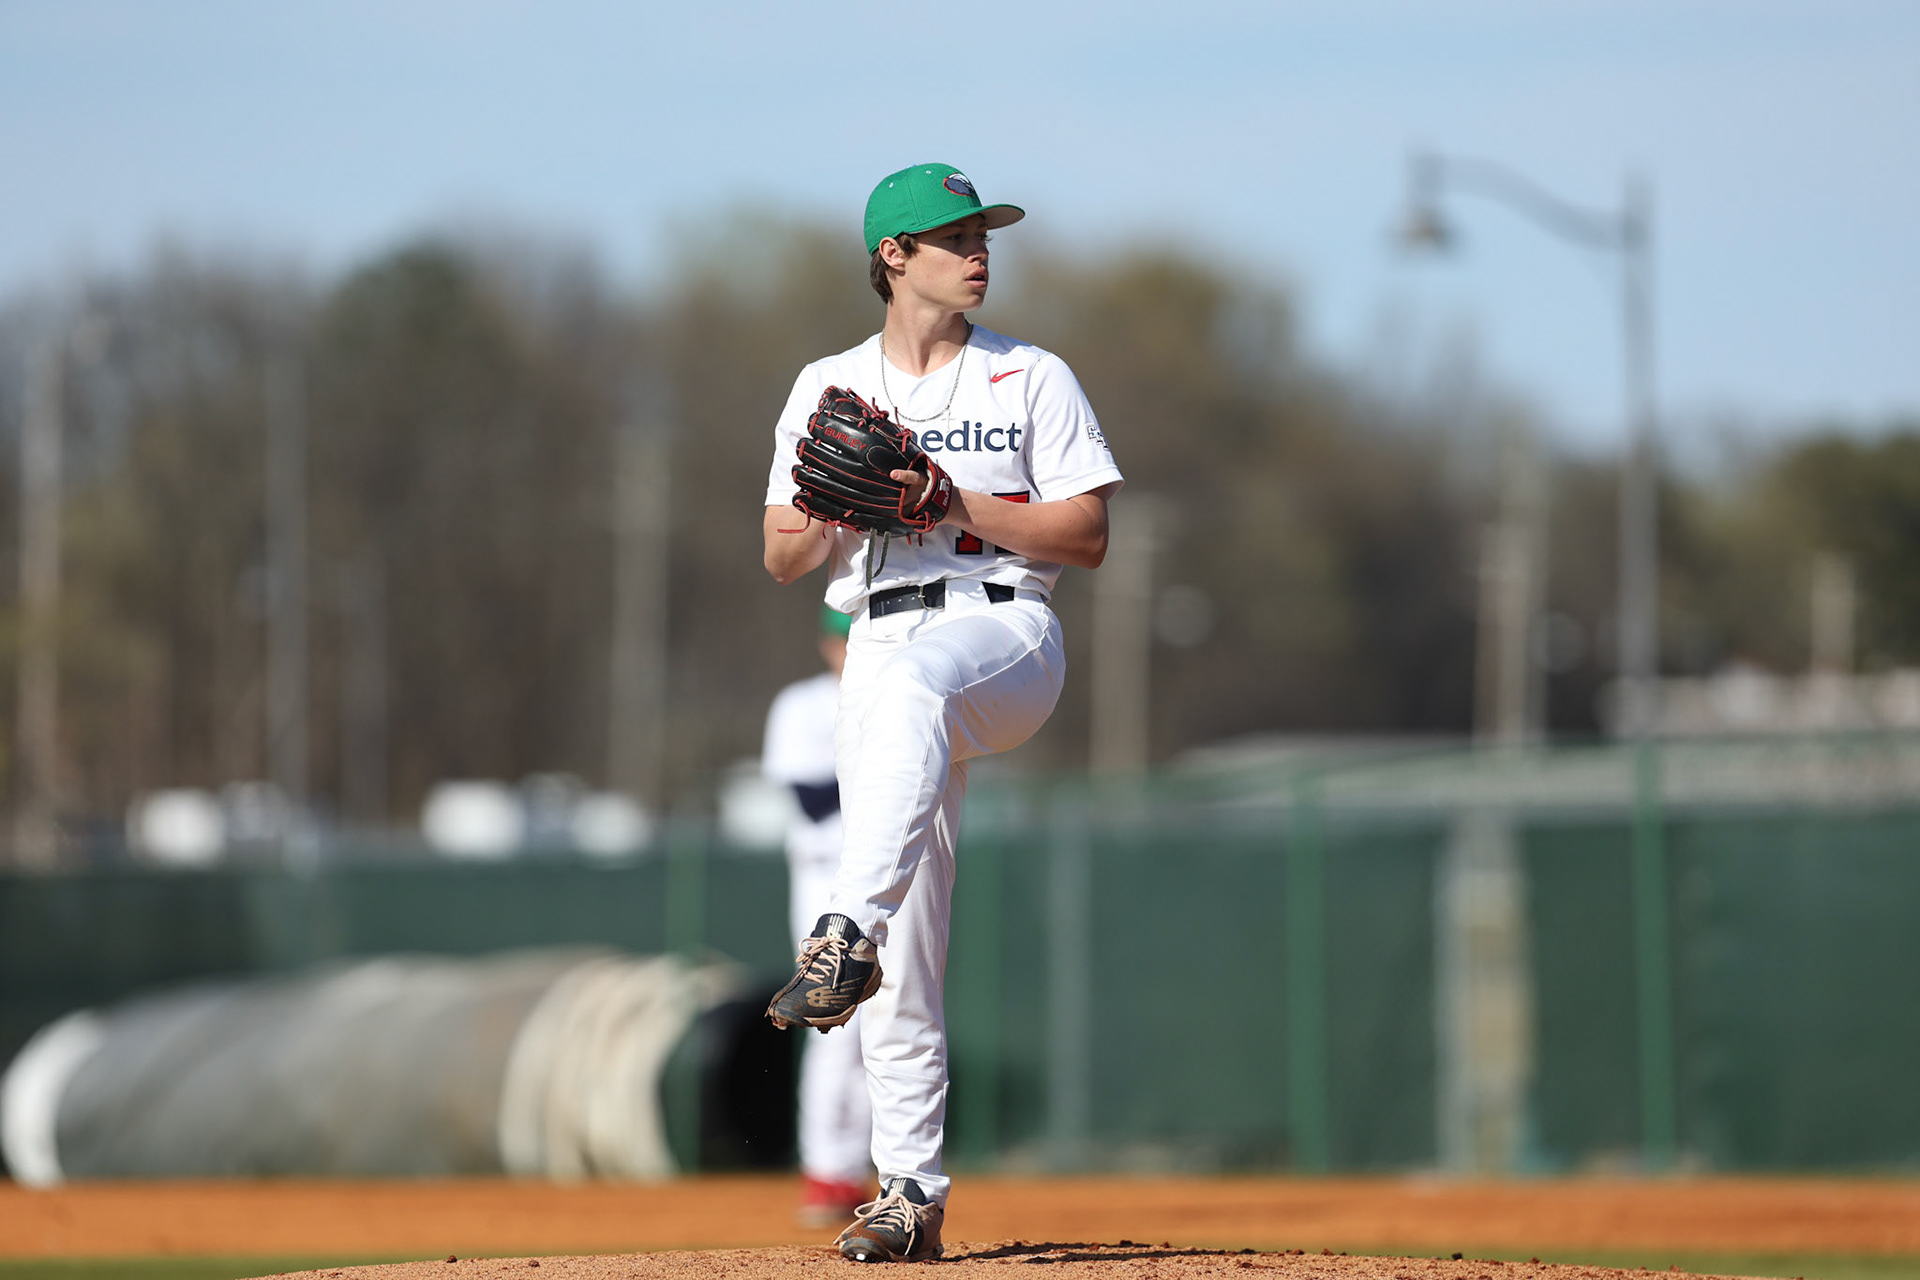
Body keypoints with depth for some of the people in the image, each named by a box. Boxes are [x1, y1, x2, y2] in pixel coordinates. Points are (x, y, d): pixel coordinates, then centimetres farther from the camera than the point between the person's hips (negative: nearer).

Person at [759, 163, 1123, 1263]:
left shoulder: (1032, 378, 9)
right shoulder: (827, 389, 16)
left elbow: (1087, 536, 1)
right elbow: (783, 558, 13)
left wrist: (951, 502, -10)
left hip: (1006, 636, -3)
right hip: (883, 656, 3)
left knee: (911, 692, -41)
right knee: (906, 958, -3)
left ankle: (848, 940, -52)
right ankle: (912, 1194, 2)